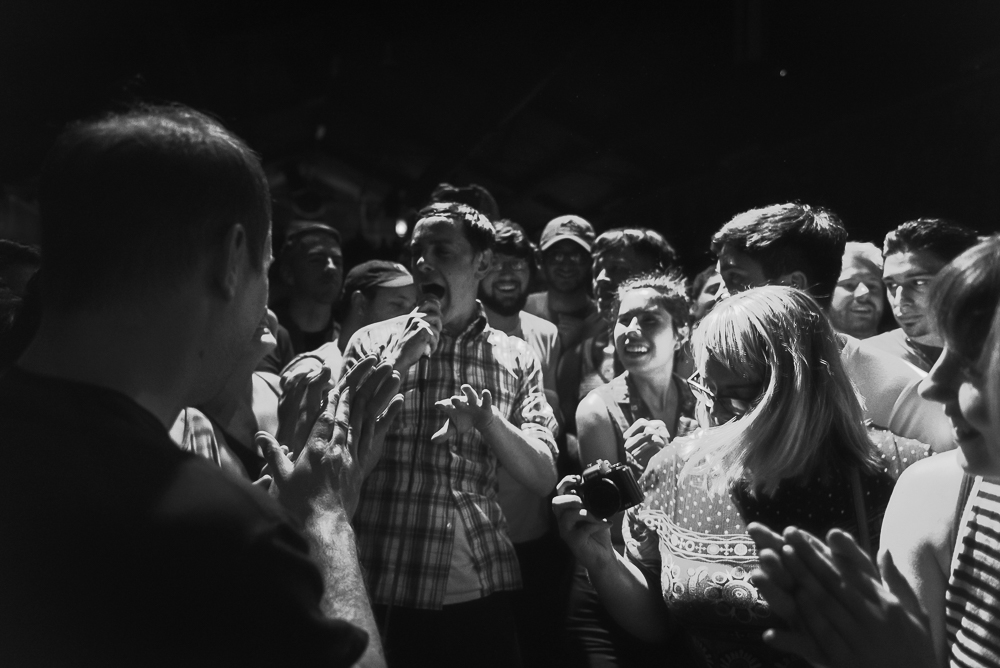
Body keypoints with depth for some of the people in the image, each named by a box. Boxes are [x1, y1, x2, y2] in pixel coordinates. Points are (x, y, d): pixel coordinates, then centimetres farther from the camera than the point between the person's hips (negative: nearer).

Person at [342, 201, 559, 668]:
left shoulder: (517, 359, 4)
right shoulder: (373, 343, 1)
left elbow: (543, 479, -1)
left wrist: (486, 419, -18)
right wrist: (399, 361, -13)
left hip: (482, 587, 1)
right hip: (381, 590, -1)